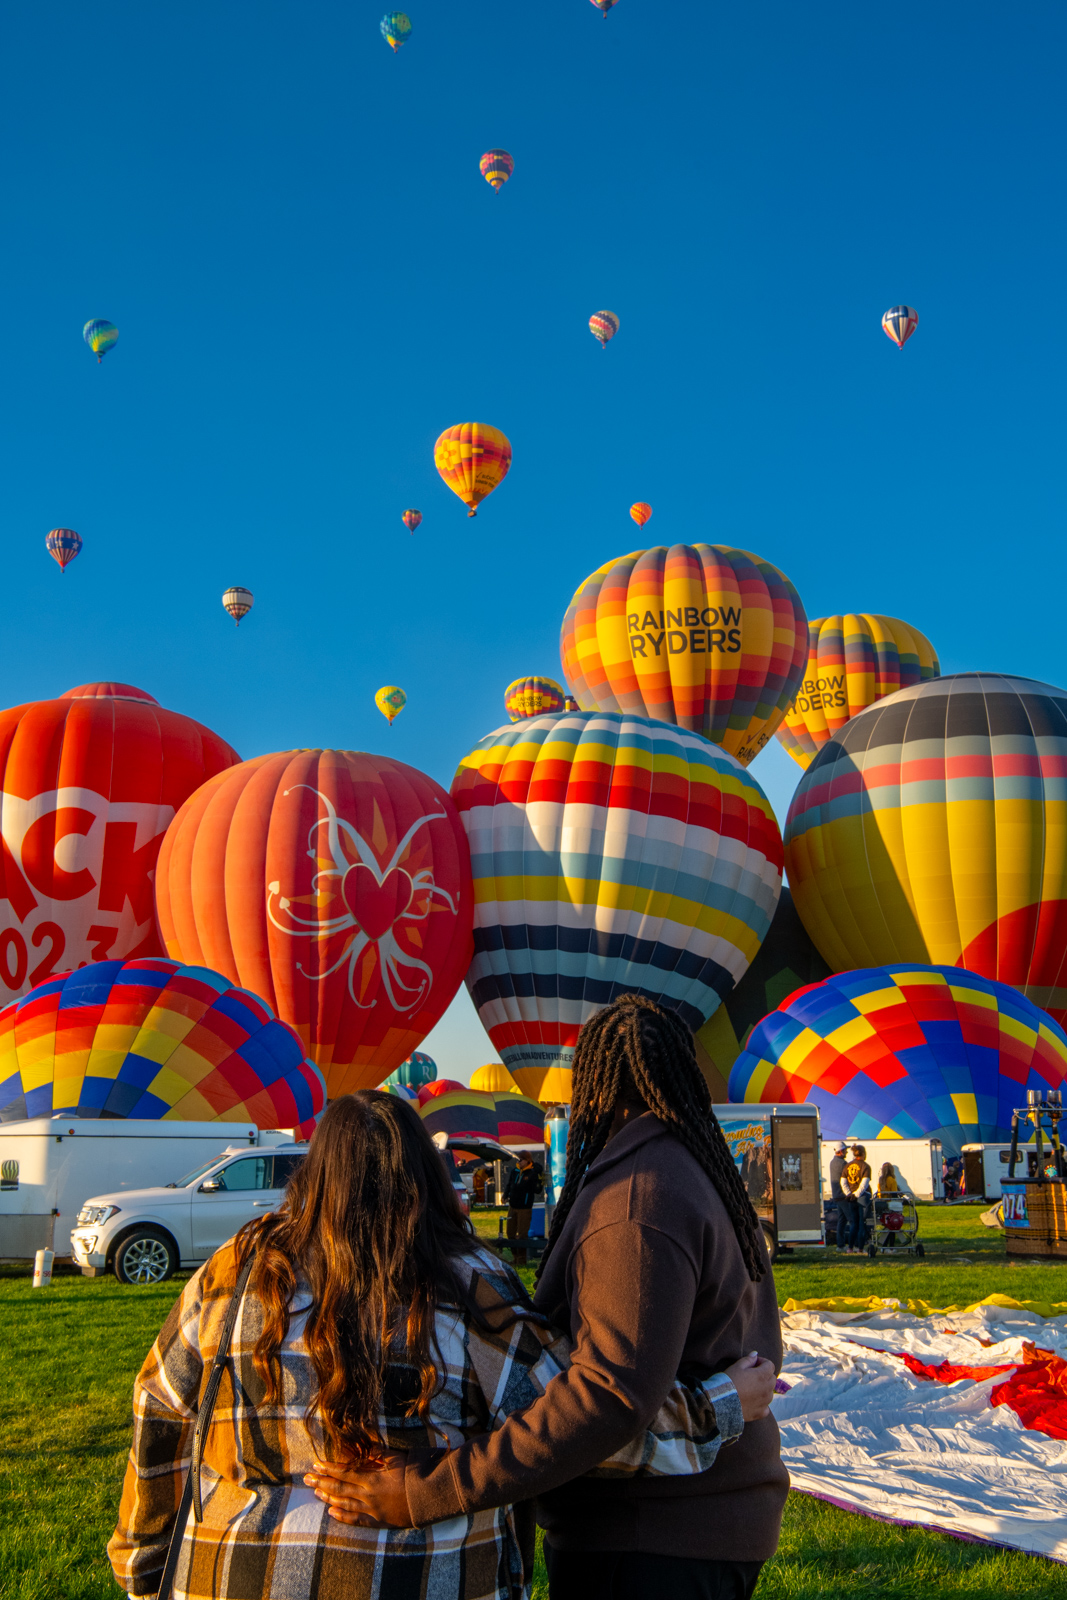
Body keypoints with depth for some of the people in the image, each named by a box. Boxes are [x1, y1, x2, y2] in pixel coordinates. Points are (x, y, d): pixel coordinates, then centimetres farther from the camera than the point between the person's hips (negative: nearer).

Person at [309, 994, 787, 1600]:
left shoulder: (637, 1198, -22)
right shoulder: (713, 1180, 10)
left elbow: (613, 1388, -31)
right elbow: (762, 1353, 16)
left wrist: (431, 1493, -32)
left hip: (645, 1543, -10)